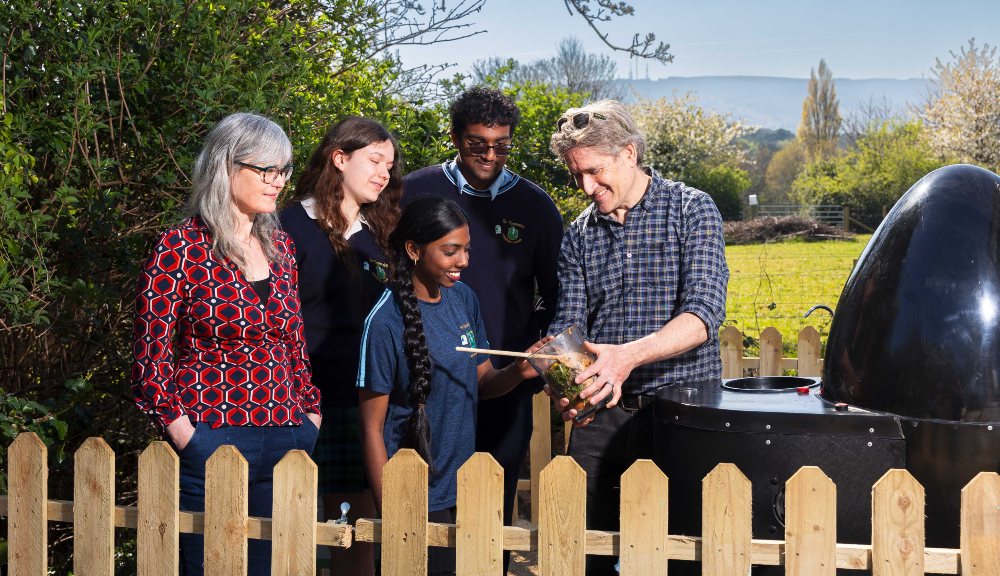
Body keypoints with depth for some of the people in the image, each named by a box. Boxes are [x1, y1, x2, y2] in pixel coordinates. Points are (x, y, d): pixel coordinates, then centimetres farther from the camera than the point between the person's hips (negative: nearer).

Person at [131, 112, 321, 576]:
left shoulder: (279, 246, 12)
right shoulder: (181, 249, -6)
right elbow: (150, 360, -6)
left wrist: (311, 414, 8)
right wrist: (187, 438, -13)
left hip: (288, 440, 6)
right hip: (210, 441, -5)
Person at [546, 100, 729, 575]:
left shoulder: (691, 209, -2)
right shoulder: (578, 236, 10)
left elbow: (705, 312, -15)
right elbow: (568, 326, 3)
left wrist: (629, 355, -30)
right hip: (601, 414, 4)